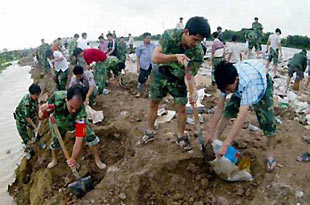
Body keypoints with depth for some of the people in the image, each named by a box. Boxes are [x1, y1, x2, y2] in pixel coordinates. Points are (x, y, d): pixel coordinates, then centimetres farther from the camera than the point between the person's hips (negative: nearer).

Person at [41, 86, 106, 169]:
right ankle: (54, 160, 49)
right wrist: (46, 112, -42)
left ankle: (97, 160, 10)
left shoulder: (81, 113, -47)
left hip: (77, 121, -2)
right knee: (55, 141, 16)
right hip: (58, 122, 2)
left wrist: (74, 158, -46)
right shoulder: (57, 96, -42)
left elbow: (79, 138, -46)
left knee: (91, 137, -15)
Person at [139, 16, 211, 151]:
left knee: (181, 108, 0)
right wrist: (175, 56, -45)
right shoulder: (170, 35, -27)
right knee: (153, 104, 11)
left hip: (178, 79, 0)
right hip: (160, 74, 0)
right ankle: (149, 133, 30)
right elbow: (155, 57, -31)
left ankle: (181, 137, 21)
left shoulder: (198, 52, -25)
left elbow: (189, 75, -21)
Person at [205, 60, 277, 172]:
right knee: (228, 110, -7)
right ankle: (214, 141, 9)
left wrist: (225, 144, -53)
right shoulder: (227, 81, -31)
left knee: (267, 119, -14)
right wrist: (211, 132, -19)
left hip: (262, 84, -4)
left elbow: (242, 116, -52)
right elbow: (219, 108, -23)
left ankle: (270, 153, 8)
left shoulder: (248, 82, -48)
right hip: (241, 88, 4)